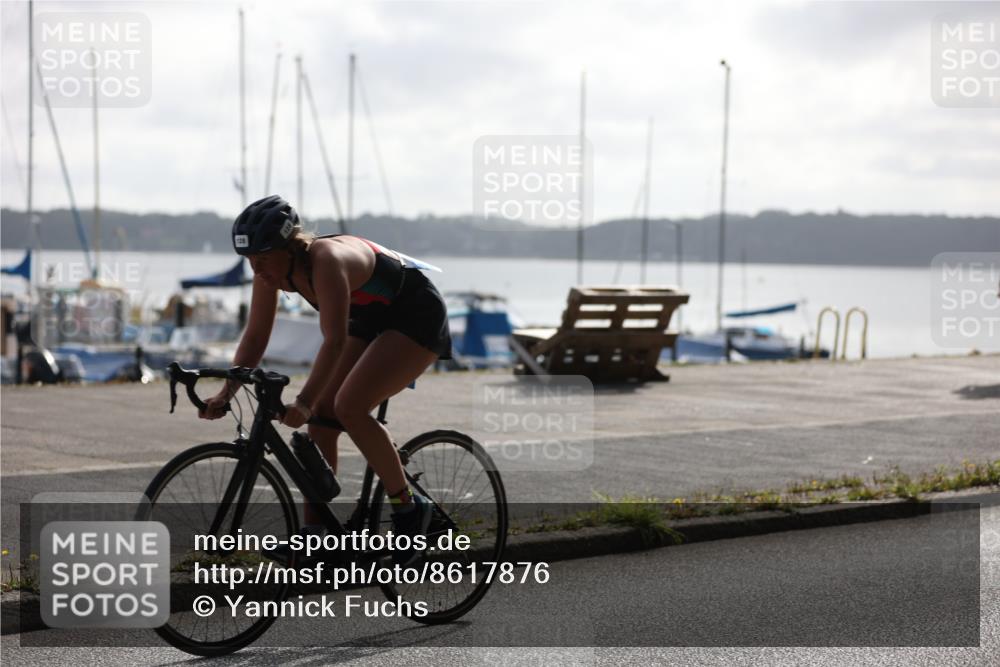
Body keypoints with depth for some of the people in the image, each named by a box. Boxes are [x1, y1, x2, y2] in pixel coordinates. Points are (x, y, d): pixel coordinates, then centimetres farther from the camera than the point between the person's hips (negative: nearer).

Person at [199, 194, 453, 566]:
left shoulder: (327, 260, -34)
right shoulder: (274, 270, -11)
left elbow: (334, 341, -39)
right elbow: (255, 336, -6)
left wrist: (303, 402, -46)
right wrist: (225, 394, -16)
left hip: (417, 317, -8)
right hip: (370, 322, 8)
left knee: (349, 407, -23)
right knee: (320, 419, -4)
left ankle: (408, 508, -9)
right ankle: (313, 532, 2)